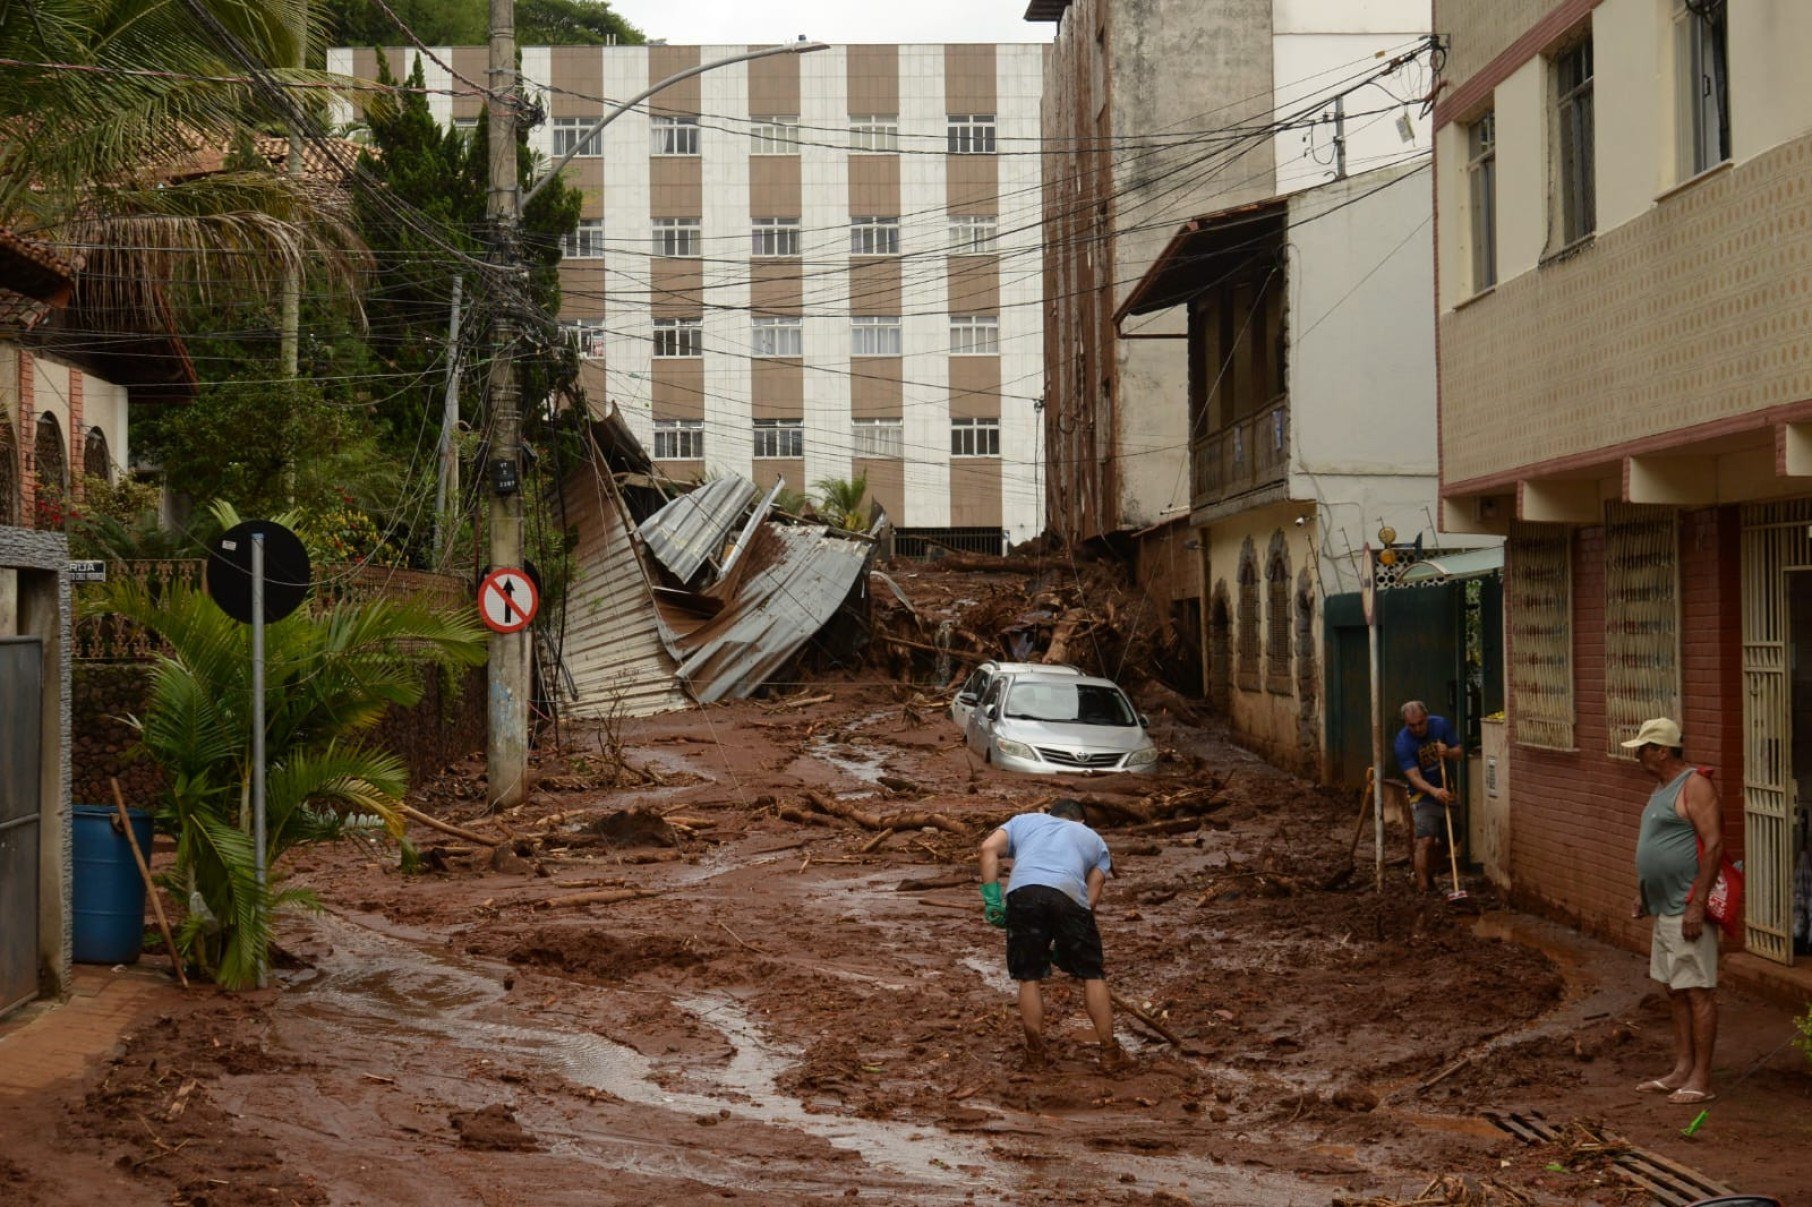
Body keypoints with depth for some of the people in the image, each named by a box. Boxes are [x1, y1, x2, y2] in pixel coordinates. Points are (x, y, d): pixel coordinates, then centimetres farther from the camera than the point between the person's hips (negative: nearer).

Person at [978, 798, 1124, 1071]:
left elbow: (988, 848, 15)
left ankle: (1036, 1054, 16)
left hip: (1023, 892, 0)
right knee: (1092, 974, 13)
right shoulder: (1094, 839, 35)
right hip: (1069, 894, 0)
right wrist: (1064, 946, 24)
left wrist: (992, 901, 10)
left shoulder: (1024, 820, 35)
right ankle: (1110, 1052, 16)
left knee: (1029, 977, 12)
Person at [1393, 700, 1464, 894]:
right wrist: (1434, 791, -44)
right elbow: (1414, 777, -28)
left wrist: (1448, 752, -24)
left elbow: (1459, 753, 0)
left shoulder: (1441, 724, -8)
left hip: (1446, 791, 5)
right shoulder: (1403, 742, -21)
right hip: (1423, 795, -5)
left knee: (1446, 840, 13)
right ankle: (1424, 888, -20)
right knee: (1426, 841, -18)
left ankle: (1428, 876, 33)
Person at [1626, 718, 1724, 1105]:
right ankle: (1682, 1070, 20)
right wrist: (1643, 894, 23)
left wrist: (1697, 904, -23)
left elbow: (1713, 846, -20)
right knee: (1675, 991, 13)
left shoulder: (1694, 786, -14)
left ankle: (1701, 1079, -3)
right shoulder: (1662, 789, 16)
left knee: (1698, 991, -6)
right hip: (1664, 910, 10)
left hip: (1688, 910, -10)